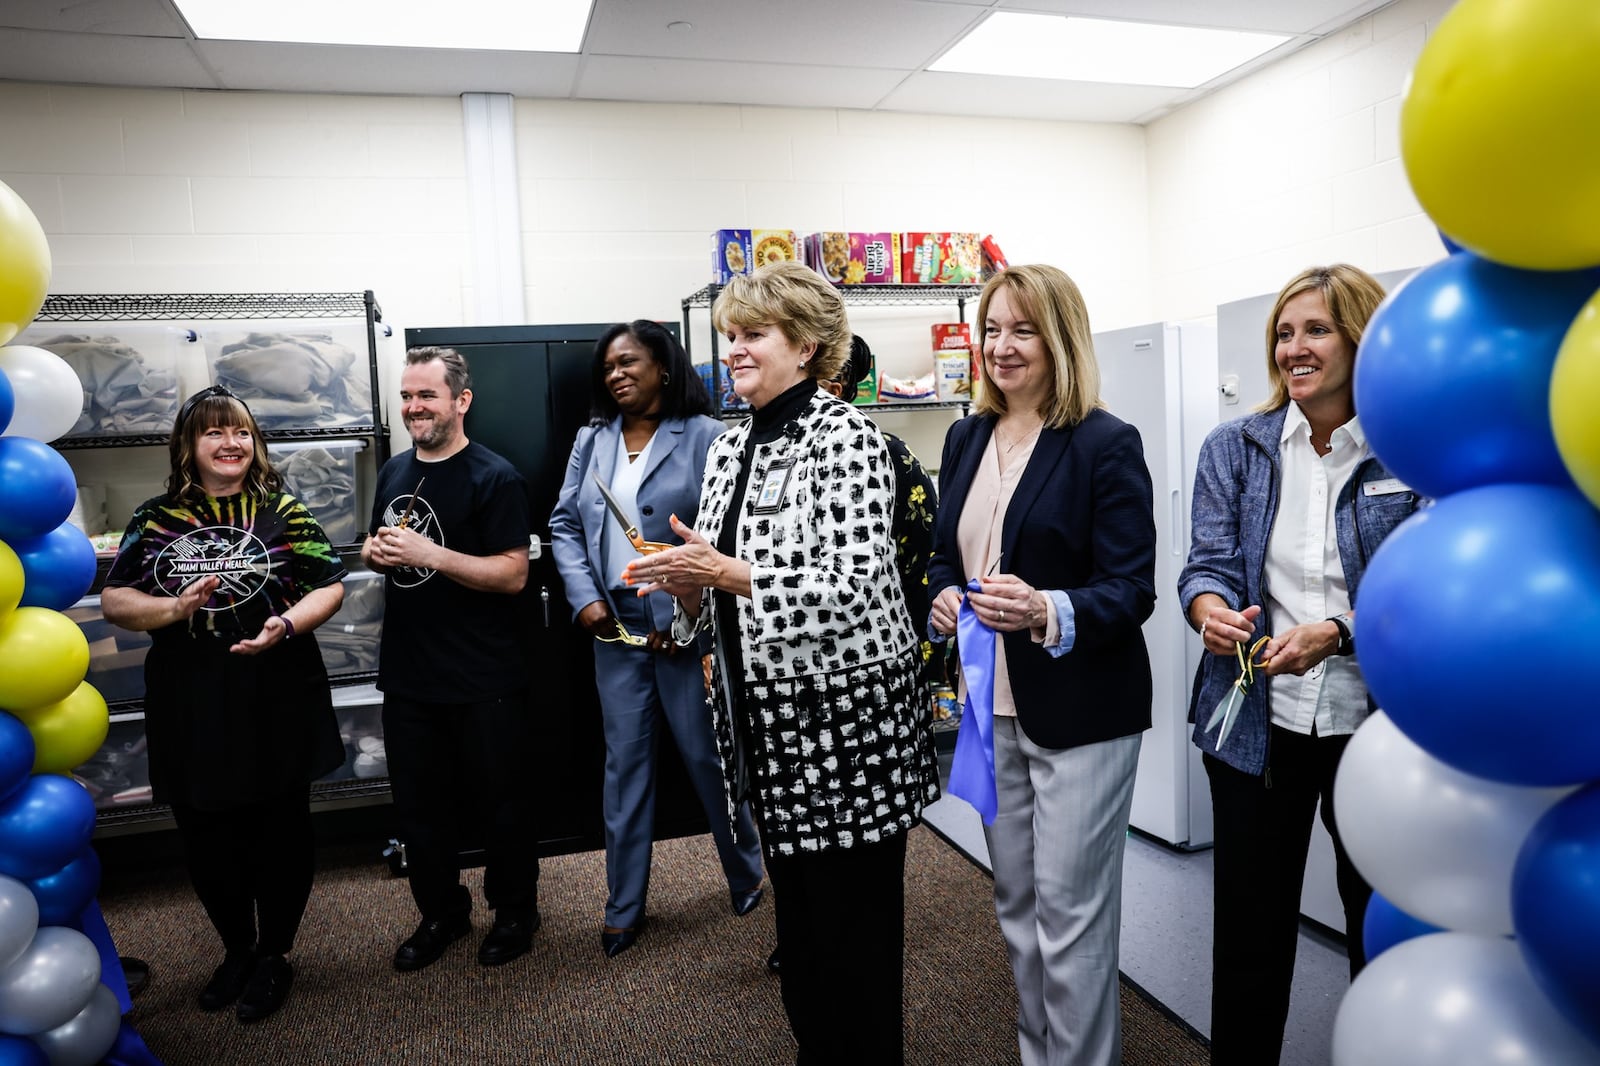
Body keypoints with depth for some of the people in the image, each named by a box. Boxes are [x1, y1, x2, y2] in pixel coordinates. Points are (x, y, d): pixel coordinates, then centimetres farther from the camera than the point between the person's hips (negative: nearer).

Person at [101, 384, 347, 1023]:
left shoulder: (283, 510, -1)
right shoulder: (156, 518, 4)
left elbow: (329, 586, -2)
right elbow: (114, 601, 4)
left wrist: (286, 624, -21)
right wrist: (174, 608, -15)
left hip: (276, 702, -2)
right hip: (190, 707, 2)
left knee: (280, 832, 9)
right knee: (206, 838, 14)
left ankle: (273, 957, 30)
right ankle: (236, 950, 37)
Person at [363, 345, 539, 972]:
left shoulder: (494, 477, -12)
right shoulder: (395, 471, 10)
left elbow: (513, 574, -18)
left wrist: (427, 553, -26)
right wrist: (375, 553, -1)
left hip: (484, 681, -6)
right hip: (407, 676, 6)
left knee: (498, 801, 9)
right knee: (417, 803, 16)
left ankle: (515, 911, 30)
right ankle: (442, 913, 36)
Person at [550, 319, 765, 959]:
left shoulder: (704, 438, -6)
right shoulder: (591, 441, 11)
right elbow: (565, 525, 11)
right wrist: (585, 598, -3)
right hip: (615, 627, 5)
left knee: (709, 756, 7)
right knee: (624, 761, 11)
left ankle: (746, 878, 31)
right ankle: (624, 909, 25)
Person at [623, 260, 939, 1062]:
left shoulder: (845, 436, -13)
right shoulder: (729, 447, 10)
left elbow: (855, 583, -22)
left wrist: (727, 572, -25)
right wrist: (689, 582, -7)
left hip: (842, 709, -7)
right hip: (763, 711, 8)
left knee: (854, 913, 8)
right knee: (794, 901, 21)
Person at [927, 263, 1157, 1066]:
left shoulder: (1106, 443, -10)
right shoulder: (967, 437, 8)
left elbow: (1131, 591, -13)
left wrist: (1050, 612, -32)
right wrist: (943, 596, -8)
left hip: (1081, 711, -6)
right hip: (990, 704, 6)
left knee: (1070, 910, 4)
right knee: (1015, 902, 18)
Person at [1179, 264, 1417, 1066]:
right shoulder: (1235, 449, 2)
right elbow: (1210, 562, -3)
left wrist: (1337, 632, -27)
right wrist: (1211, 609, -26)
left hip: (1377, 725, -1)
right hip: (1259, 725, 1)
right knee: (1248, 928, 11)